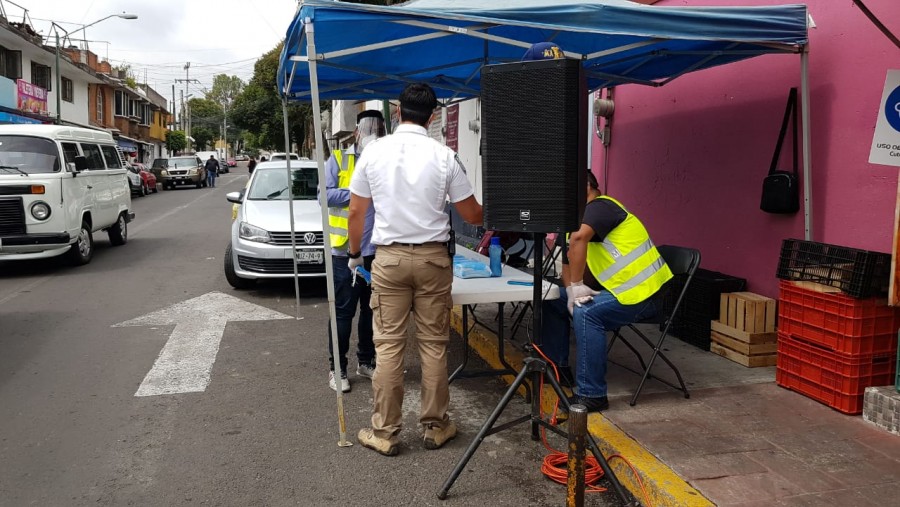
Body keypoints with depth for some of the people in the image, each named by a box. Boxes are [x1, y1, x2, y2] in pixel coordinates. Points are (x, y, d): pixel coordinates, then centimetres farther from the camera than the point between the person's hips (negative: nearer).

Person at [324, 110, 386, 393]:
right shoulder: (338, 159, 1)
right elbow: (326, 194, -8)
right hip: (345, 250, -4)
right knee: (343, 312, 2)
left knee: (372, 310, 14)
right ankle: (337, 368, 13)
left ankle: (366, 361, 29)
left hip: (377, 251, 4)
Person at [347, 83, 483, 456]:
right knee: (433, 345, 9)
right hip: (432, 257, 0)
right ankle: (435, 427, 20)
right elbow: (472, 215, 3)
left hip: (389, 257, 1)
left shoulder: (374, 151, -1)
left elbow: (355, 212, 3)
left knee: (388, 346, 5)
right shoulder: (444, 156, -4)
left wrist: (355, 253, 18)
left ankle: (384, 433, 13)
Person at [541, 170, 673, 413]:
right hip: (614, 289, 10)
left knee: (587, 312, -30)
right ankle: (556, 365, 20)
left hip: (643, 293, -10)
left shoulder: (600, 205, -16)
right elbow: (568, 264, 12)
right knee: (553, 299, 8)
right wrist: (572, 291, -8)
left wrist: (577, 286, -31)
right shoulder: (577, 219, 13)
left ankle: (591, 395, -21)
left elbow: (578, 239, -36)